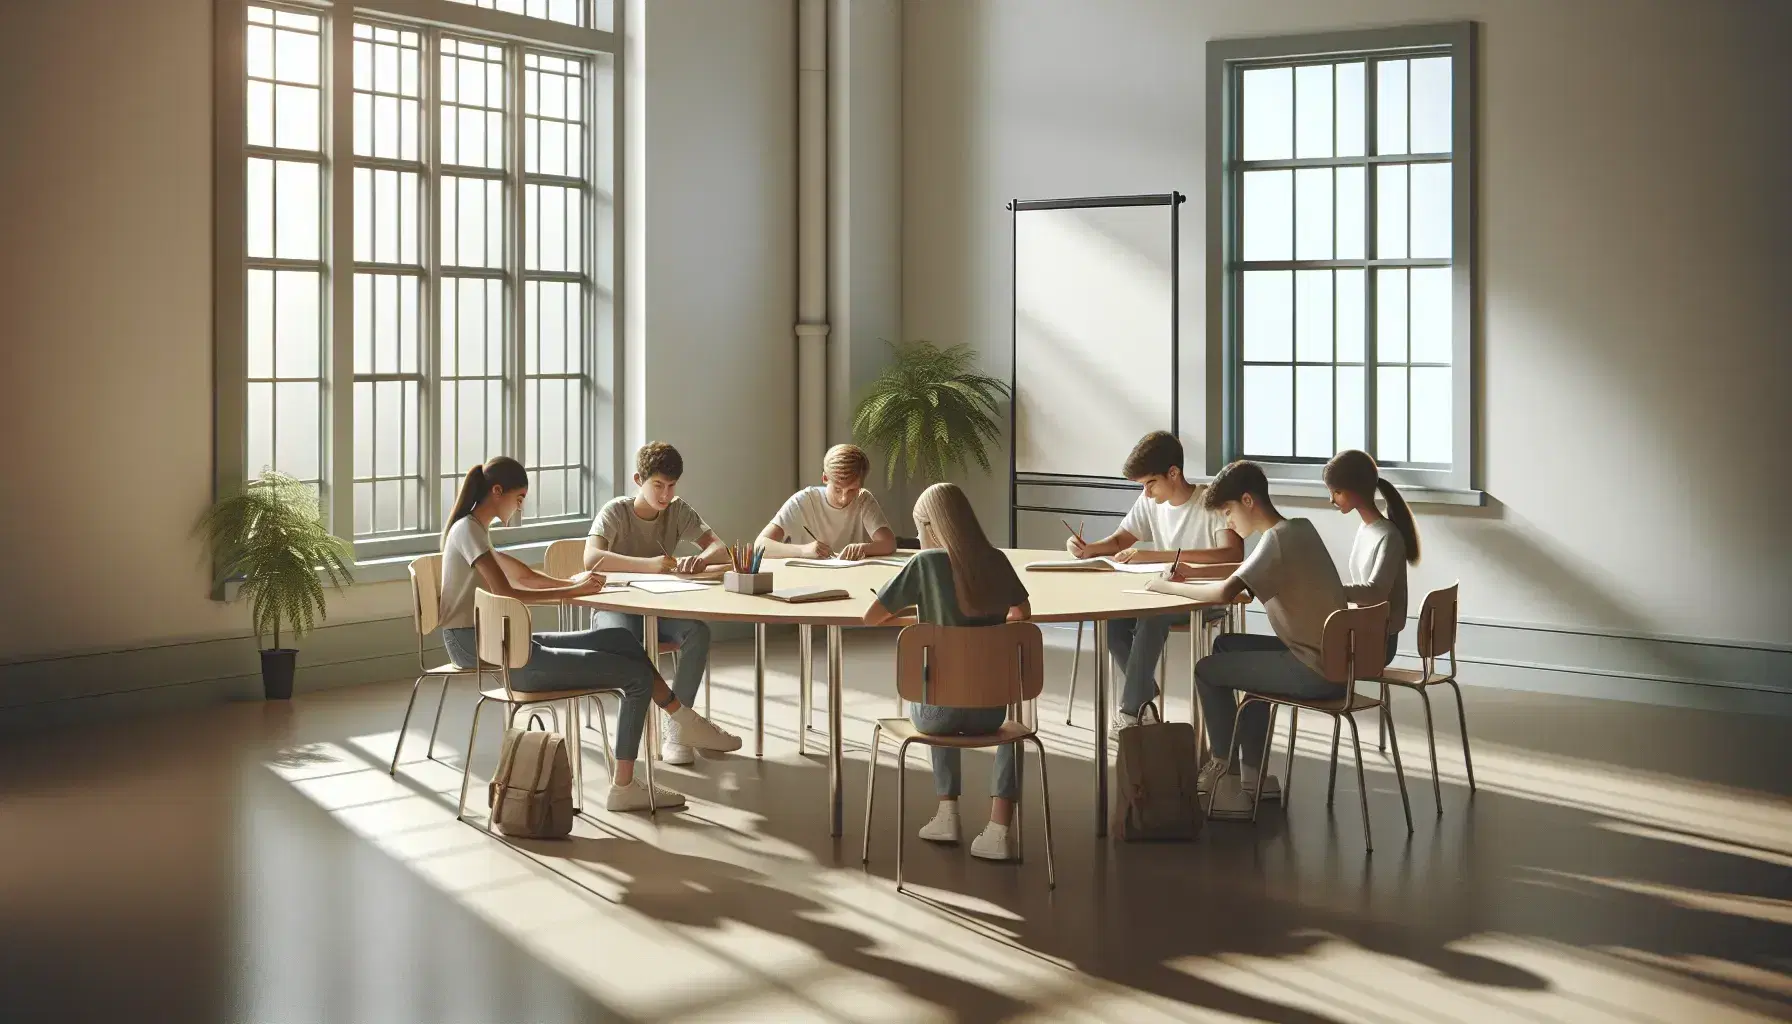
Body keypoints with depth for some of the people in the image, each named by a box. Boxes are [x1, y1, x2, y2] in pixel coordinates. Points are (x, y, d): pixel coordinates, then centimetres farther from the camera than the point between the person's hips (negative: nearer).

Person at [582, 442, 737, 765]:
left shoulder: (678, 510, 1)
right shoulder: (616, 511, -13)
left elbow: (720, 548, -5)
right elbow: (592, 558, -31)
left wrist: (700, 559, -30)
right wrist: (648, 564, -44)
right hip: (616, 607, -4)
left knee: (698, 631, -28)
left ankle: (677, 727, -23)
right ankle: (685, 719, -26)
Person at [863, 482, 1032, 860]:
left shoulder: (926, 562, -12)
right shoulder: (996, 561, 0)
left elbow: (870, 617, -7)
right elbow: (1023, 613, 17)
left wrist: (908, 606, 11)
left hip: (939, 708, -1)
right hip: (989, 708, 2)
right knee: (1009, 727, 35)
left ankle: (948, 813, 32)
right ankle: (998, 830, 16)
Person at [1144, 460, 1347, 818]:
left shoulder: (1277, 539, -17)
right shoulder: (1300, 528, 11)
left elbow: (1224, 593, -28)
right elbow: (1242, 581, 18)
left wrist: (1169, 587, -13)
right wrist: (1189, 578, 7)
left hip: (1316, 672, -9)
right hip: (1329, 658, 9)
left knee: (1207, 671, -1)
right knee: (1228, 646, 24)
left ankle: (1225, 779, 6)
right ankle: (1253, 772, 26)